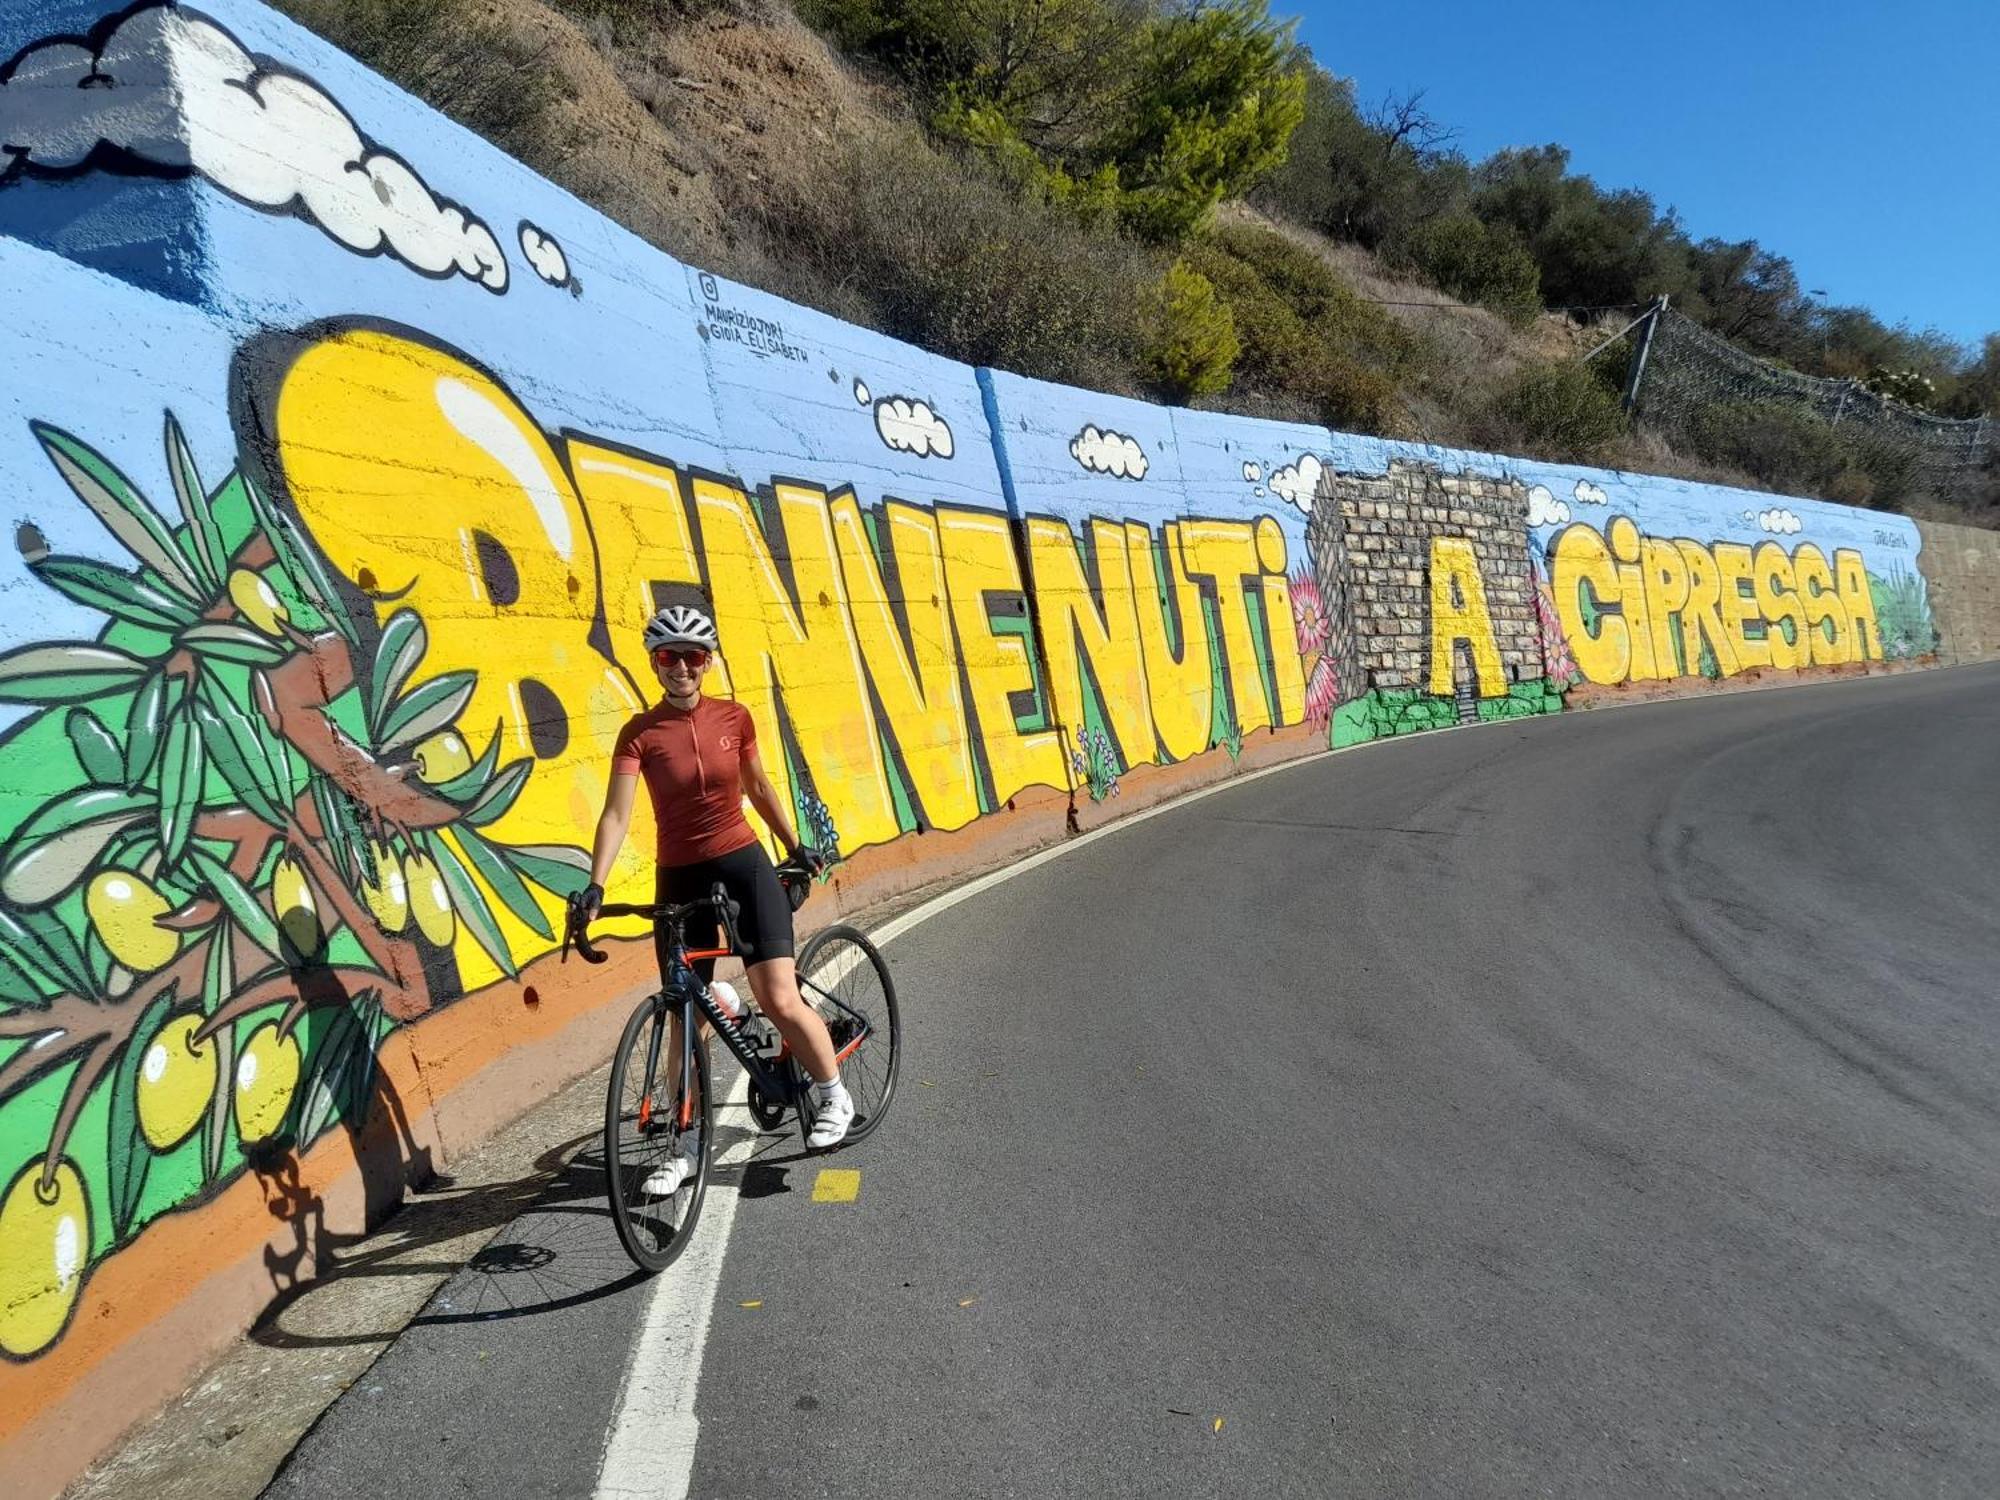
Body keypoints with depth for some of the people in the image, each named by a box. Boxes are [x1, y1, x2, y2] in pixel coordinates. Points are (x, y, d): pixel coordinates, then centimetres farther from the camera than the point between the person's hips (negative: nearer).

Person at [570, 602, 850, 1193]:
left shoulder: (734, 717, -1)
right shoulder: (640, 733, -6)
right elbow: (616, 813, -15)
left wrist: (796, 846, 18)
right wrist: (595, 886, -26)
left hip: (744, 865, 0)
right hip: (680, 879, 0)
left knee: (779, 999, -10)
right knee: (686, 1017, 6)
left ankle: (833, 1095, 15)